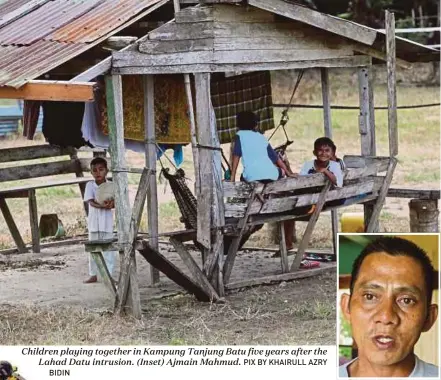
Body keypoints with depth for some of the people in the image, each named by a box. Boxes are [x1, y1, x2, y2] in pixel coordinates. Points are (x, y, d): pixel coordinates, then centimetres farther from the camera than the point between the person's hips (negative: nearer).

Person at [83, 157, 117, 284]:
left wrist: (110, 204, -29)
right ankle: (93, 275, 19)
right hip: (94, 222, 1)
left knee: (109, 250, -1)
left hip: (107, 223, -1)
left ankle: (109, 274, 3)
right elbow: (91, 202, -13)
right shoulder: (90, 185, -1)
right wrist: (103, 205, -29)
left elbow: (116, 203, -5)